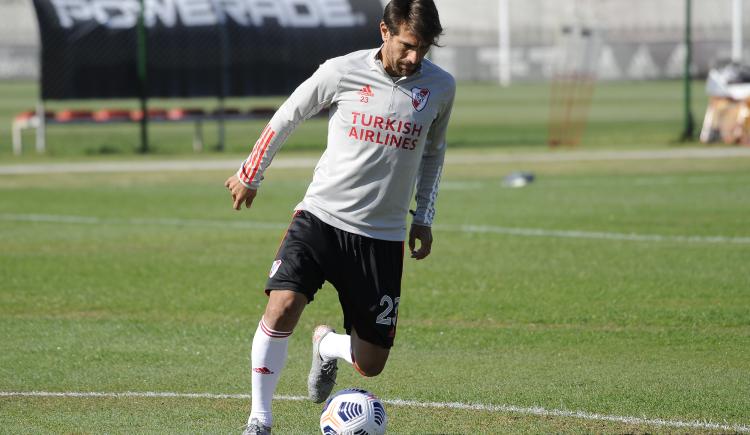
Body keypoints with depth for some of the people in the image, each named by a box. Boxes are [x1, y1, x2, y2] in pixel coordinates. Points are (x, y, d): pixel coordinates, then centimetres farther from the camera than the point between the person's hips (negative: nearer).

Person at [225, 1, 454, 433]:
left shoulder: (440, 87, 0)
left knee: (371, 364, 1)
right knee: (282, 308, -26)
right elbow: (286, 117, 8)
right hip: (321, 215, -2)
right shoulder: (342, 72, -8)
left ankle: (327, 345, 38)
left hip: (382, 236, 2)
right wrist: (251, 174, 15)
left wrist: (424, 217, 16)